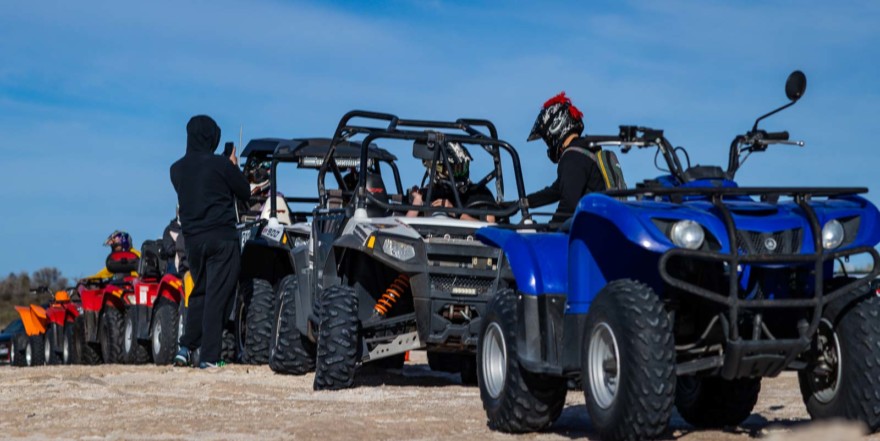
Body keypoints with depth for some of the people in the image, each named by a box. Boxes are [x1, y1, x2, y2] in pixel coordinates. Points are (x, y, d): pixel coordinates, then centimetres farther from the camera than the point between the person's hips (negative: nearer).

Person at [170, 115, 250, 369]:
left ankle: (186, 348, 9)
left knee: (199, 292, 18)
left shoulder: (177, 169, 8)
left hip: (192, 238, 5)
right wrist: (234, 168, 18)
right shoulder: (221, 165, -9)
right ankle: (209, 356, -4)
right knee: (217, 295, -2)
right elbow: (245, 193, 2)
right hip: (221, 236, -5)